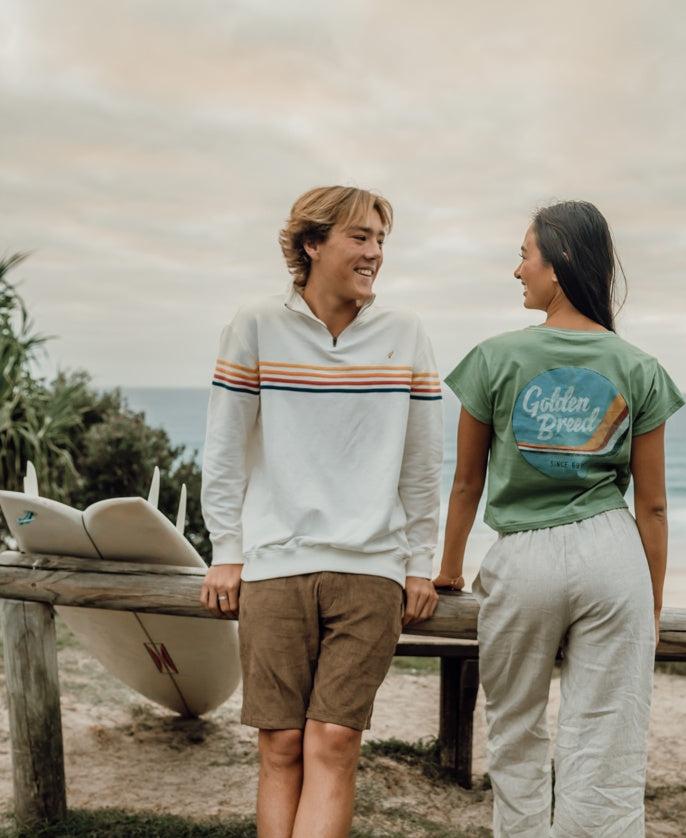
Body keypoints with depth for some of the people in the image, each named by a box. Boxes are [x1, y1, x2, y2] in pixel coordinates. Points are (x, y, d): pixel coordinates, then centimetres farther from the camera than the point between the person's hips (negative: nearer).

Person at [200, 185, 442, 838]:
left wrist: (419, 565, 8)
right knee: (281, 747, 3)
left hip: (370, 569, 1)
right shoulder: (255, 329, 1)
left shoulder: (405, 336, 5)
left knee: (333, 745, -4)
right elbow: (224, 453, 5)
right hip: (275, 564, 0)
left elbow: (422, 462, 9)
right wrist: (226, 555, 3)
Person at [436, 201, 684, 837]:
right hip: (612, 556, 2)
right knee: (609, 758, 7)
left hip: (522, 559, -1)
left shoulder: (498, 359, -3)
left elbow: (467, 482, 5)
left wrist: (449, 567, 21)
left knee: (516, 736, 19)